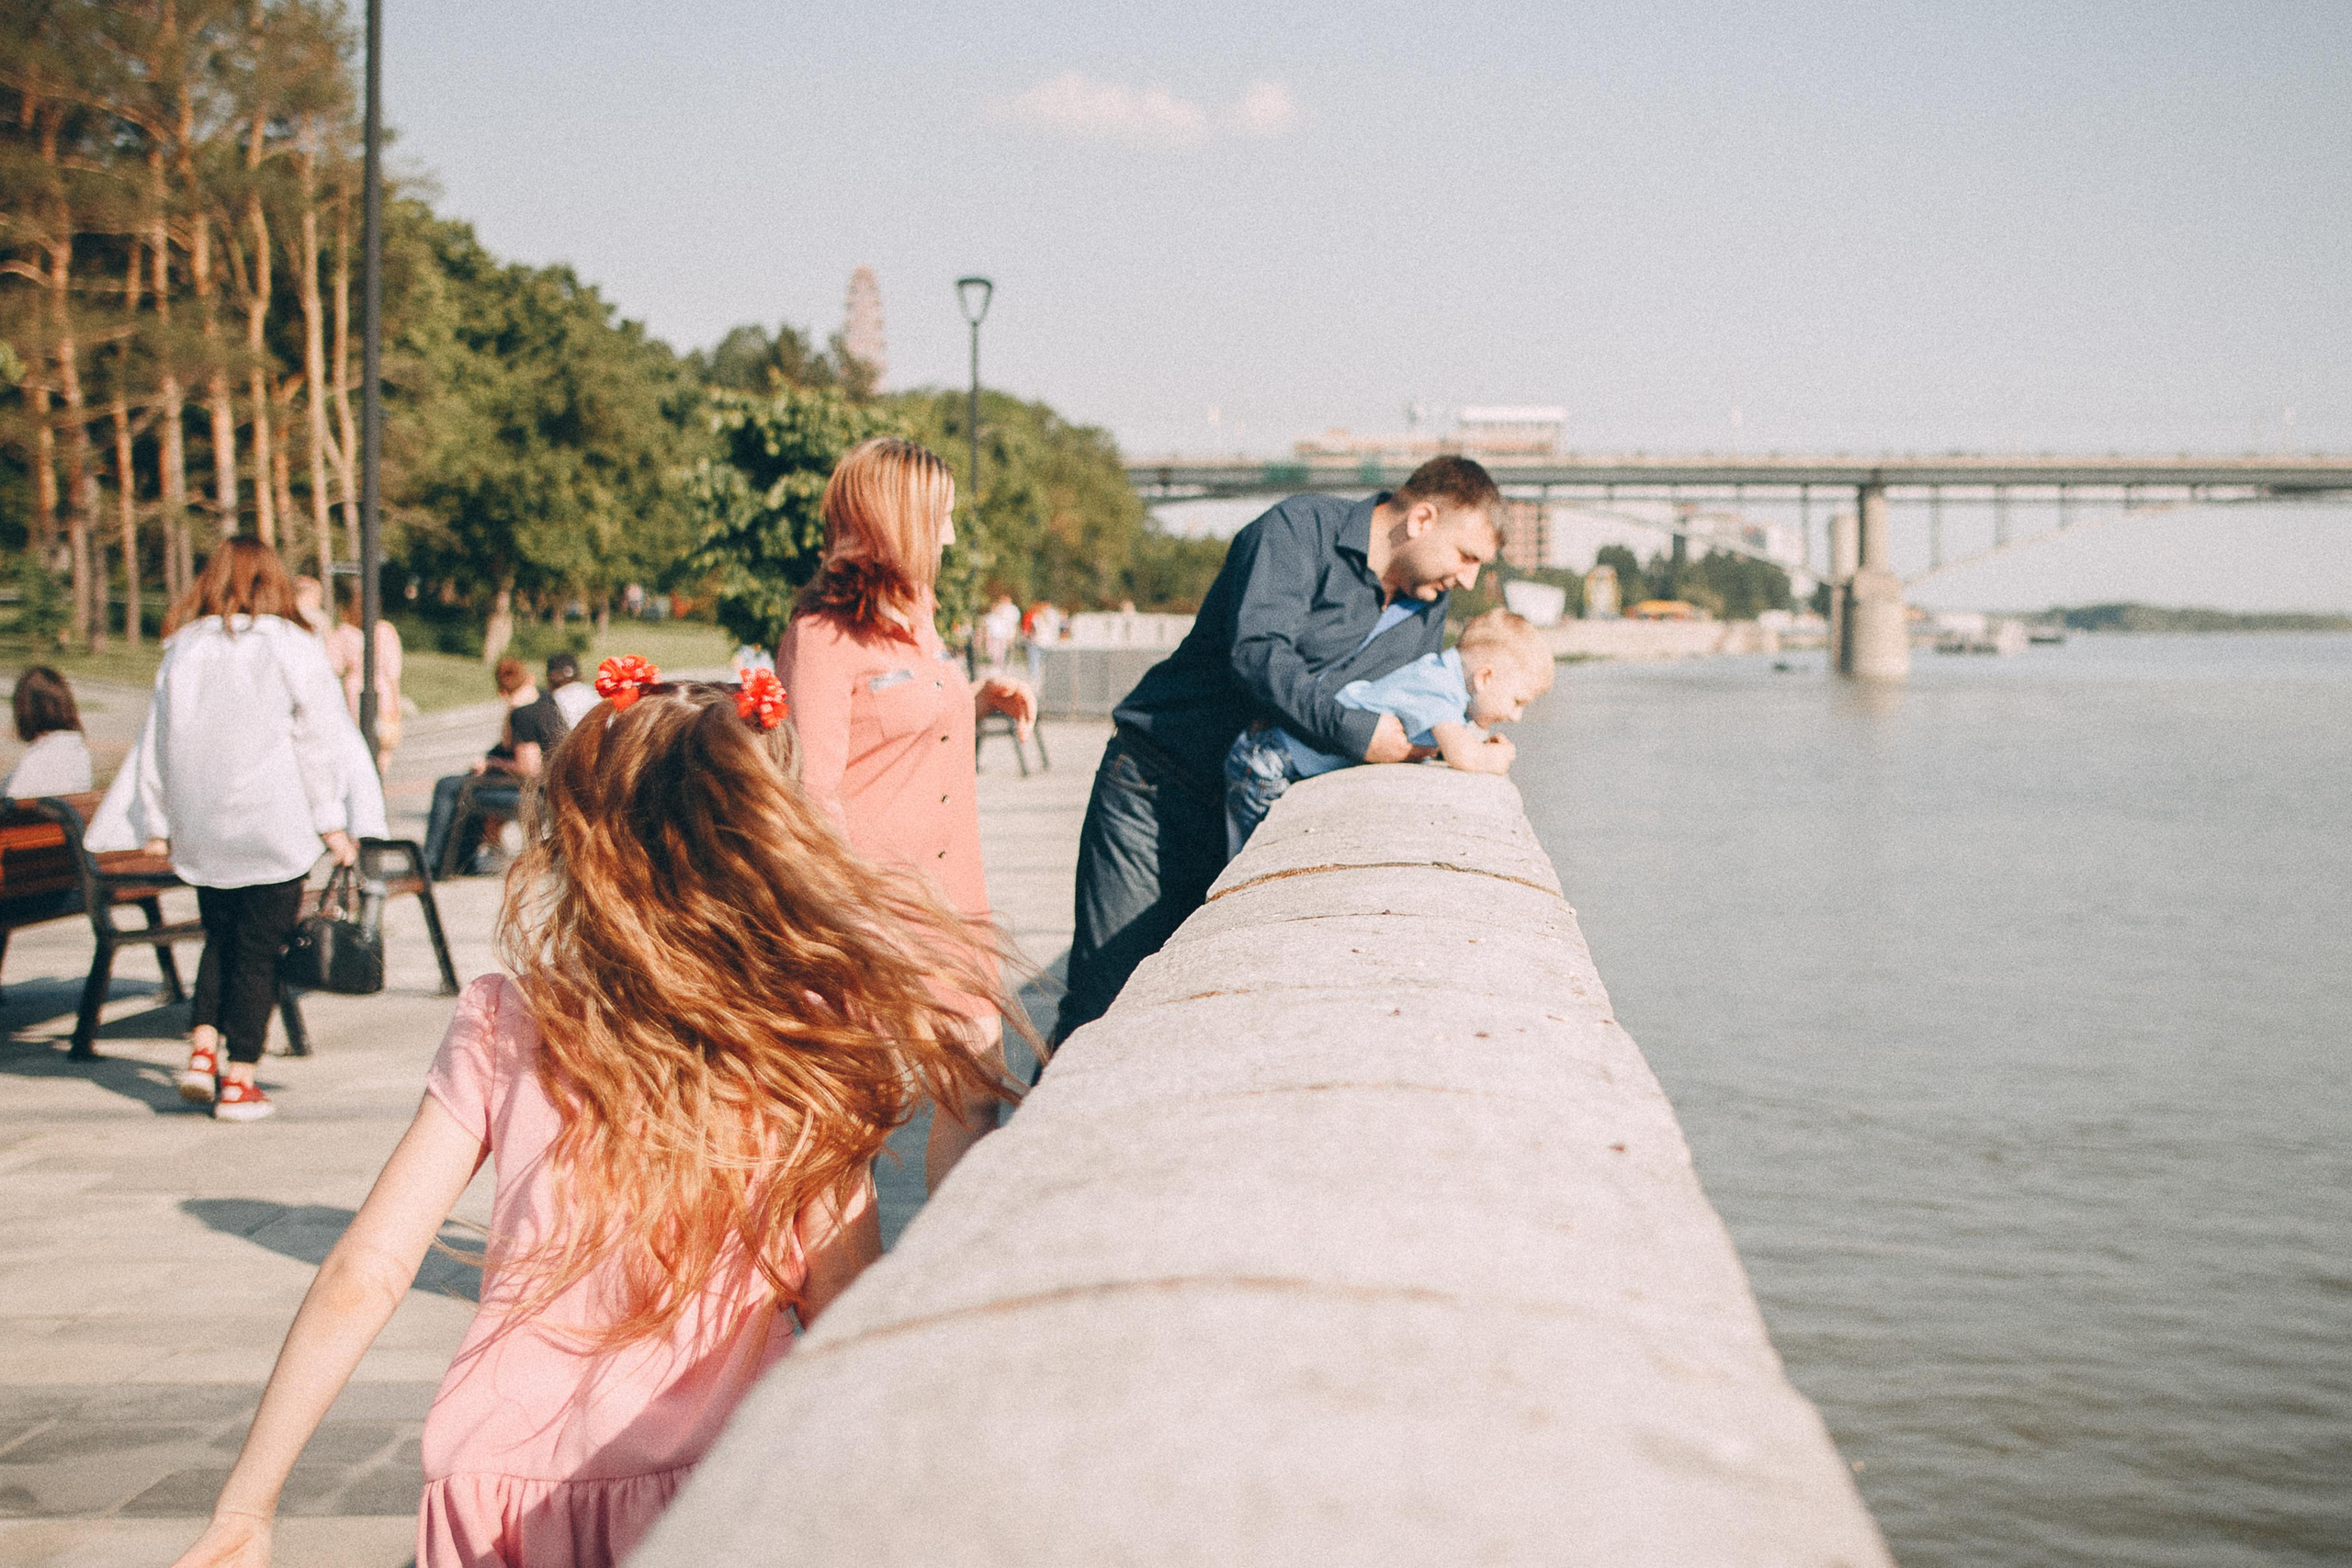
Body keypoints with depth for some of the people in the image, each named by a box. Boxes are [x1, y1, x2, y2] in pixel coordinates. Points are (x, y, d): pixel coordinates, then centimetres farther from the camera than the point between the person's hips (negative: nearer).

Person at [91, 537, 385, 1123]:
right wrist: (333, 822, 0)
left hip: (201, 831, 4)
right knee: (258, 950, 1)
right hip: (274, 826, -4)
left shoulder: (183, 650, 5)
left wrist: (156, 825, 15)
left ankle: (202, 1053, 8)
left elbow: (158, 741, 8)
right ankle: (239, 1081, 1)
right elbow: (320, 739, -5)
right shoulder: (291, 647, -5)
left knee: (219, 940, 19)